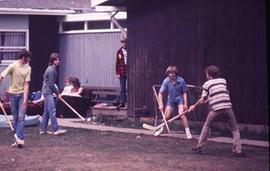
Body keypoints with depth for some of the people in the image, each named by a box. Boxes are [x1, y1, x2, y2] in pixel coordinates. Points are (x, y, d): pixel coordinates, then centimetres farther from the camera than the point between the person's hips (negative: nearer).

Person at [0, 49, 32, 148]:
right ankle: (18, 139, 13)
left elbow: (26, 84, -5)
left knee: (21, 117, -8)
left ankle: (20, 139, -12)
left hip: (22, 94, 1)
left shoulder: (28, 68, -1)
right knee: (15, 118, 6)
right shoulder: (13, 66, -8)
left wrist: (25, 98, -14)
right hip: (13, 94, -1)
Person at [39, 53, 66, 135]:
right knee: (52, 111, -13)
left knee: (46, 111, 12)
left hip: (47, 92, 10)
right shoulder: (51, 70, -16)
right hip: (48, 92, -10)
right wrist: (57, 93, -10)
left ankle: (43, 129, 16)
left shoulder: (53, 69, 15)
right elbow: (51, 84, -18)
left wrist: (57, 92, 14)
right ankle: (56, 130, -15)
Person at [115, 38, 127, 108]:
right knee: (122, 88, 5)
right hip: (122, 73, 1)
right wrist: (117, 73, 0)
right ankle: (122, 102, 10)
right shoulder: (119, 52, 6)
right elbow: (117, 63, 6)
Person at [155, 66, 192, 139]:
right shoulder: (166, 81, -18)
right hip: (171, 99, 2)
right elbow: (161, 93, -13)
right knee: (166, 116, 2)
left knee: (181, 114, -20)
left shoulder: (181, 81, -21)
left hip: (180, 99, -2)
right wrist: (161, 105, -20)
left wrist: (185, 104, -15)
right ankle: (162, 129, 30)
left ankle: (188, 132, -13)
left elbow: (184, 93, -10)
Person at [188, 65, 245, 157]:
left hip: (215, 108, -1)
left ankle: (199, 147, 21)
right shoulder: (223, 80, 16)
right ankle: (238, 150, -3)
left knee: (206, 126, 20)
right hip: (227, 106, 1)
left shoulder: (206, 84, 7)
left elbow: (202, 99, 9)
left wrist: (194, 106, 26)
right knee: (235, 129, 8)